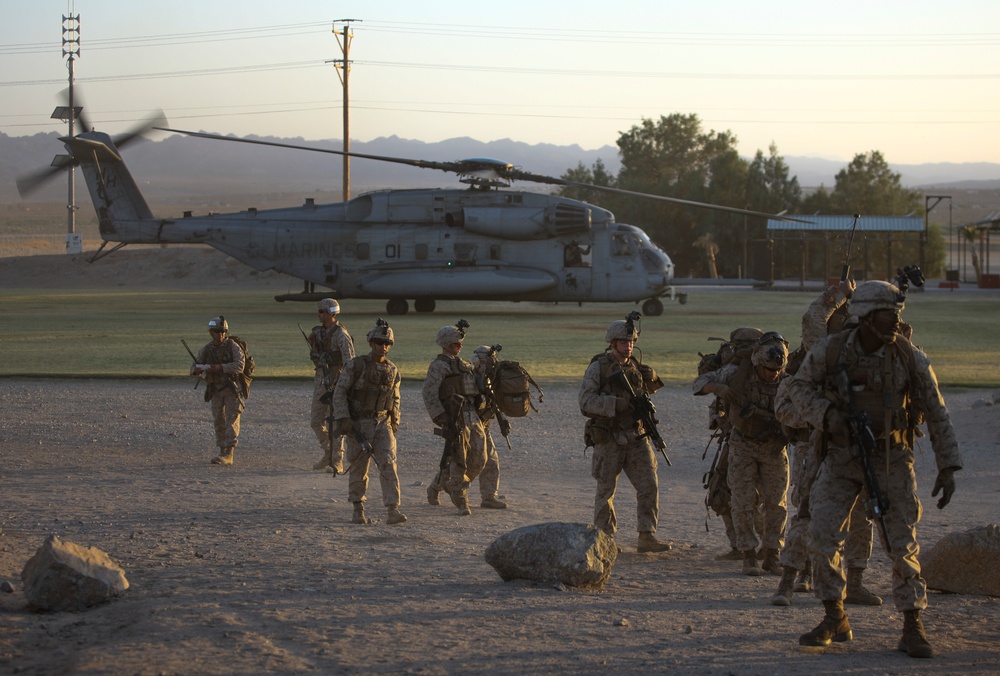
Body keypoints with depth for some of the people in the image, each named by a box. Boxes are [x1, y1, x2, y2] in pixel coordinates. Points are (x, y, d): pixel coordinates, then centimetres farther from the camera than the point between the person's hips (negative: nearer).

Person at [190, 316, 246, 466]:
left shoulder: (233, 346, -9)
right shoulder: (206, 350, 5)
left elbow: (239, 366, -21)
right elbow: (194, 368, 6)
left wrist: (220, 367, -28)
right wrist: (198, 369, -19)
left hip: (232, 390, -5)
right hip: (216, 390, 5)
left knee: (232, 421, -11)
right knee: (219, 422, 8)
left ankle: (228, 454, -17)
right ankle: (222, 451, 17)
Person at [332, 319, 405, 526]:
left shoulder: (393, 371, 7)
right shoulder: (356, 365, -7)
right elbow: (339, 392, -7)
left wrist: (395, 424, 14)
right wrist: (343, 419, -15)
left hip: (383, 423, 3)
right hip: (358, 423, -3)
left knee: (388, 464, -12)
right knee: (359, 468, 5)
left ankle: (393, 510, -18)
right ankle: (358, 510, 21)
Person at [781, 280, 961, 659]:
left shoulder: (910, 358, -13)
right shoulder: (831, 350, -13)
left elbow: (937, 415, -6)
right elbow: (799, 386, 1)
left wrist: (948, 468, -10)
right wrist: (825, 413, -19)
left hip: (890, 460, -1)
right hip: (841, 457, 1)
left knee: (902, 545, -6)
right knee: (822, 536, -8)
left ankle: (913, 630, 5)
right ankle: (835, 622, 7)